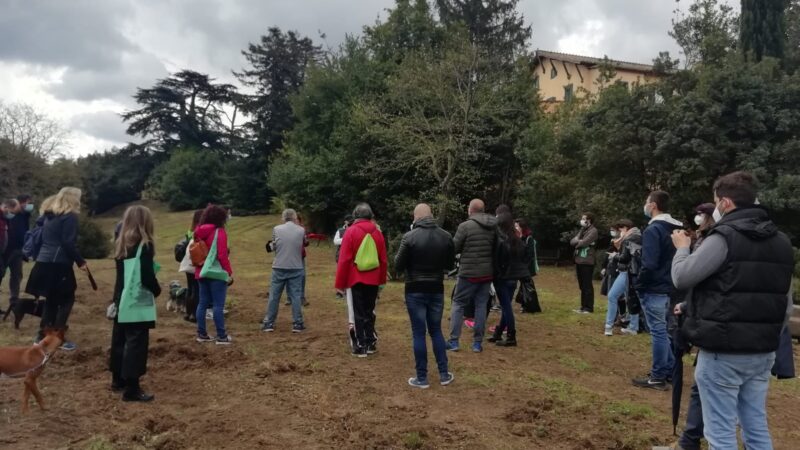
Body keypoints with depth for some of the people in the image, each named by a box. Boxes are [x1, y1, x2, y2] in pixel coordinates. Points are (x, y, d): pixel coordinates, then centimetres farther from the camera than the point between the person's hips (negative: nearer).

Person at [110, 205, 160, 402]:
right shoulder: (144, 246, -15)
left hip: (121, 300, 8)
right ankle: (131, 389, -3)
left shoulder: (121, 244, 8)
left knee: (119, 339, 17)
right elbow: (148, 276, -18)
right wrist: (157, 290, -2)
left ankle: (118, 380, 30)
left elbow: (124, 273, 13)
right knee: (136, 342, -4)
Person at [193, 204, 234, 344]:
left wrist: (199, 266, 18)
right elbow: (222, 255, -18)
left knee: (202, 303, 11)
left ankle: (202, 334, 17)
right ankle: (221, 336, 1)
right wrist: (229, 272, -12)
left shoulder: (199, 232, 9)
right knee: (218, 305, -3)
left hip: (201, 272, 7)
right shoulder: (219, 232, -13)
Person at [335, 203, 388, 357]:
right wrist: (382, 279, 15)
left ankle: (360, 347, 7)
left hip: (356, 279, -4)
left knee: (357, 314, 4)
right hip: (373, 280, 4)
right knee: (369, 311, 16)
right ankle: (371, 343, 20)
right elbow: (383, 259, 6)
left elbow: (344, 259, -10)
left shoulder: (351, 232, -8)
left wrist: (340, 283, -4)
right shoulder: (377, 233, 4)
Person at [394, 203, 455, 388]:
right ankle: (444, 374, 20)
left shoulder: (410, 237, -14)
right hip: (437, 290, 4)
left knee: (418, 334, 4)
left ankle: (422, 378, 11)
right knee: (436, 331, 16)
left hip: (415, 291, -4)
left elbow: (398, 266, -7)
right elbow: (450, 264, 10)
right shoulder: (446, 236, -1)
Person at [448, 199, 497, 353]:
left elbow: (454, 248, -4)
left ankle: (454, 341, 6)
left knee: (458, 304, 8)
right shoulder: (494, 226, 4)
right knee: (481, 306, 10)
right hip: (487, 272, 4)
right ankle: (478, 343, 12)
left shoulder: (465, 226, -12)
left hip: (469, 272, -4)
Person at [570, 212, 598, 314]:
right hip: (578, 261, 8)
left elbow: (583, 243, -18)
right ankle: (583, 306, 20)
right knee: (582, 286, 13)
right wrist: (578, 241, -10)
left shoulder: (593, 231, -7)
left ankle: (589, 307, 2)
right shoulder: (582, 230, 19)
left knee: (587, 285, -3)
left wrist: (577, 242, 0)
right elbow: (572, 241, 8)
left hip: (587, 262, -8)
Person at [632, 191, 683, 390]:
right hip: (667, 287, 9)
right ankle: (669, 369, 27)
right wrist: (671, 280, 17)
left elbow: (649, 264, -23)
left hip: (654, 289, -9)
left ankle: (658, 377, 5)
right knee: (661, 330, 19)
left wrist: (639, 285, -11)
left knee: (657, 331, -2)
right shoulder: (676, 229, 12)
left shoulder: (653, 230, -18)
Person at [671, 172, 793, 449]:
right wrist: (769, 338, 21)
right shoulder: (781, 241, 10)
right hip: (762, 353, 8)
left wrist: (682, 249, 6)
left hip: (722, 353, -8)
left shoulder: (725, 237, -15)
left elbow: (681, 278, -12)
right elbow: (786, 302, 14)